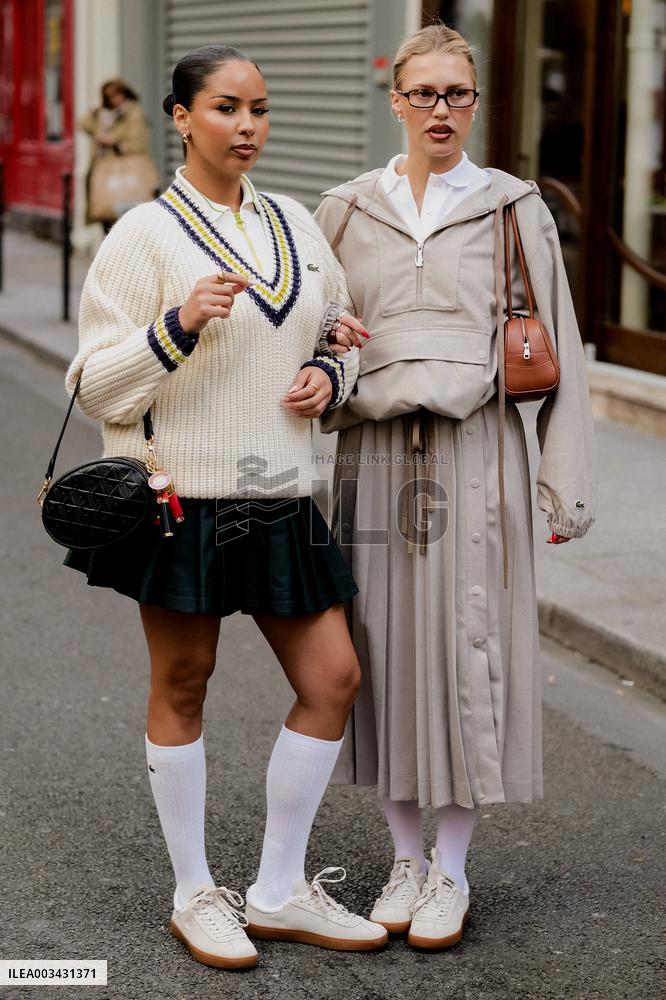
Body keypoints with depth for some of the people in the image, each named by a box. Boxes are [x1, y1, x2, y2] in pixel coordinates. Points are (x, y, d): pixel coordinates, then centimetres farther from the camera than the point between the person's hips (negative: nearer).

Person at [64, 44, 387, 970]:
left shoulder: (294, 226, 10)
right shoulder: (143, 235, -6)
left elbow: (340, 333, 23)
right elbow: (96, 385, -8)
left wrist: (328, 376, 1)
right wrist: (181, 322, -23)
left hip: (277, 495, 6)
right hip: (182, 498, -5)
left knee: (333, 679, 4)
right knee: (182, 688, 6)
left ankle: (279, 894, 18)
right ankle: (196, 896, 22)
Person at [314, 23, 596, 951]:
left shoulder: (513, 209, 5)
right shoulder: (346, 212, 10)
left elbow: (560, 352, 3)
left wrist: (567, 482, -3)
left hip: (475, 453, -2)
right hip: (373, 452, 2)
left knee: (469, 650, -2)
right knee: (384, 649, 5)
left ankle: (452, 871, 11)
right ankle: (406, 860, 19)